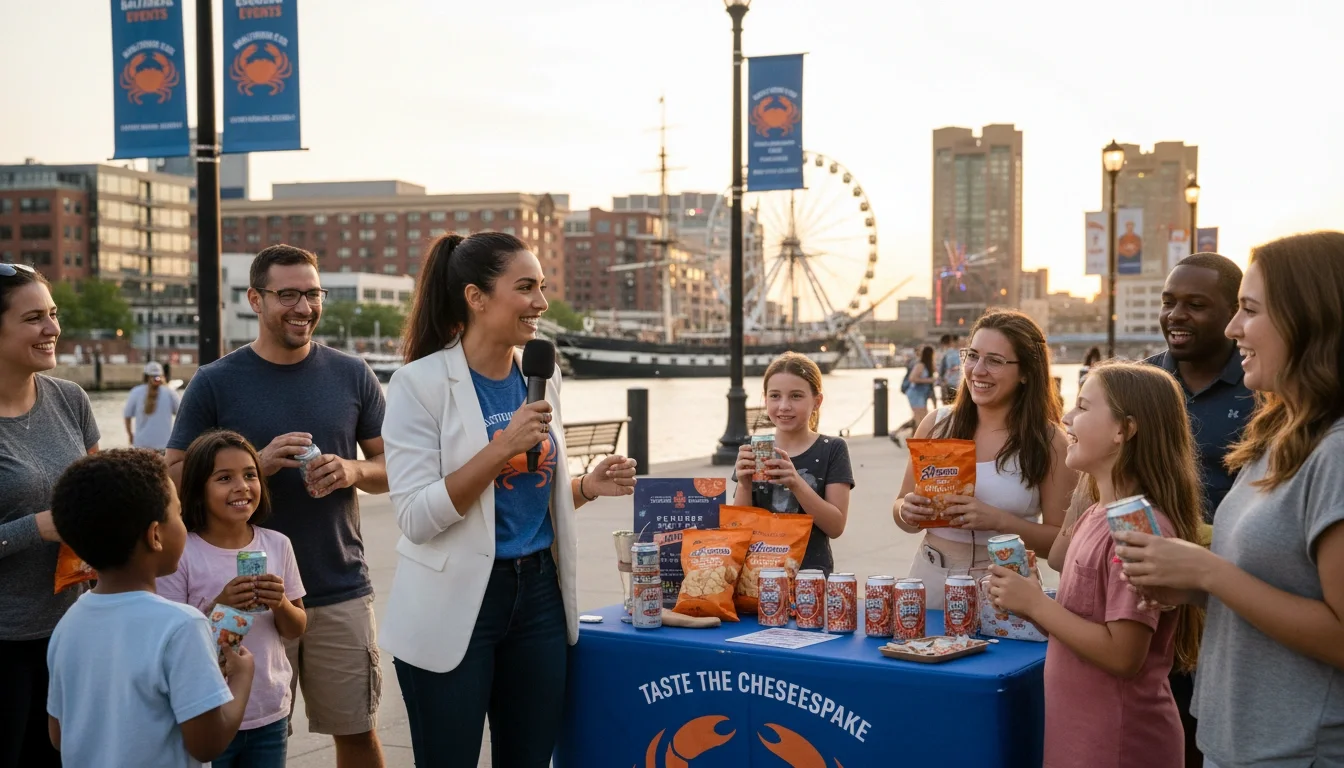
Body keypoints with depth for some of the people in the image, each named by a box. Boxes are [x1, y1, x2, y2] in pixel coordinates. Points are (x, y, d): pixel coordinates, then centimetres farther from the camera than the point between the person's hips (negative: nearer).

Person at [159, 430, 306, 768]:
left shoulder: (277, 545, 0)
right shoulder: (181, 553, -13)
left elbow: (296, 630, 7)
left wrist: (281, 605, -13)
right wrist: (219, 608, -24)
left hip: (271, 715, 4)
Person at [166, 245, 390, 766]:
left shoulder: (351, 375, 4)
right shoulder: (215, 383, -3)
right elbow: (174, 477, -2)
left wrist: (352, 470, -13)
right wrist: (257, 465, -17)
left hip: (341, 592, 2)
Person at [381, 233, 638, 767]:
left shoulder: (542, 378, 7)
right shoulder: (422, 382, -12)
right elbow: (416, 517, -18)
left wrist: (587, 486, -2)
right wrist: (504, 446, -24)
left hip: (539, 595, 6)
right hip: (454, 605, -6)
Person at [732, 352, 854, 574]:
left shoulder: (832, 450, 0)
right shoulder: (753, 449, 6)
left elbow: (836, 527, -7)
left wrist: (796, 483, -19)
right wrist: (744, 486, -13)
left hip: (812, 573, -2)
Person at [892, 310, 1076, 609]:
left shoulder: (1049, 441, -4)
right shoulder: (937, 424, 3)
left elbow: (1062, 540, -4)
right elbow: (902, 506, 11)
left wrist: (999, 520, -17)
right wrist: (907, 513, -11)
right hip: (932, 580, 2)